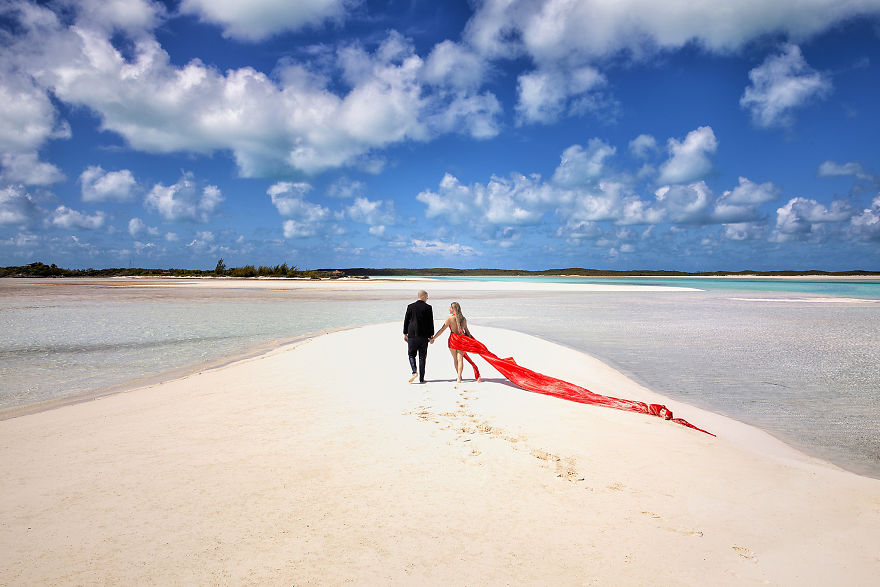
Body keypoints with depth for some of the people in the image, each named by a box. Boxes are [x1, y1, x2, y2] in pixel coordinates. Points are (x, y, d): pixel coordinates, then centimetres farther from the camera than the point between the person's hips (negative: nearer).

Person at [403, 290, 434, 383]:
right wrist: (431, 335, 6)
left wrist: (405, 333, 13)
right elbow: (431, 322, -1)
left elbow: (406, 320, 5)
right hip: (423, 335, 0)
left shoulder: (410, 306, 1)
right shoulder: (428, 307, -3)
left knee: (411, 354, 12)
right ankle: (421, 378, 7)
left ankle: (414, 371, -11)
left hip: (412, 334, 1)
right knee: (422, 357, 6)